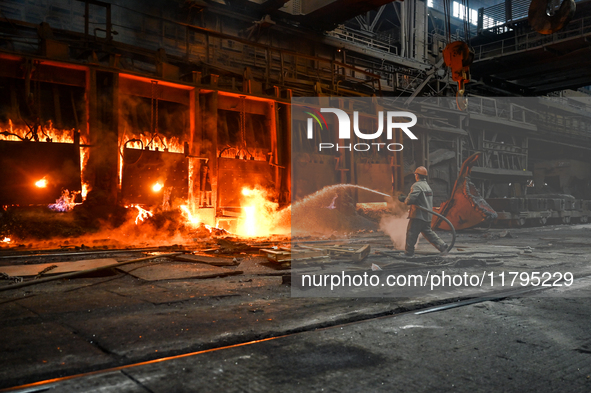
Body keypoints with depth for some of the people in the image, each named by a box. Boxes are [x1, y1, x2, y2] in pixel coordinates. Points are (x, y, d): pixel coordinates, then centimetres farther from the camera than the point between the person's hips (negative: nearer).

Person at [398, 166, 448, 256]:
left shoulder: (417, 186, -14)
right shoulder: (427, 186, 17)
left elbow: (410, 199, -25)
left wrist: (405, 200, -2)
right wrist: (403, 198, 21)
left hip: (418, 215, -9)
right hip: (427, 215, 9)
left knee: (411, 233, 0)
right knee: (428, 232, 19)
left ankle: (408, 252, 6)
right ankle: (442, 246, 14)